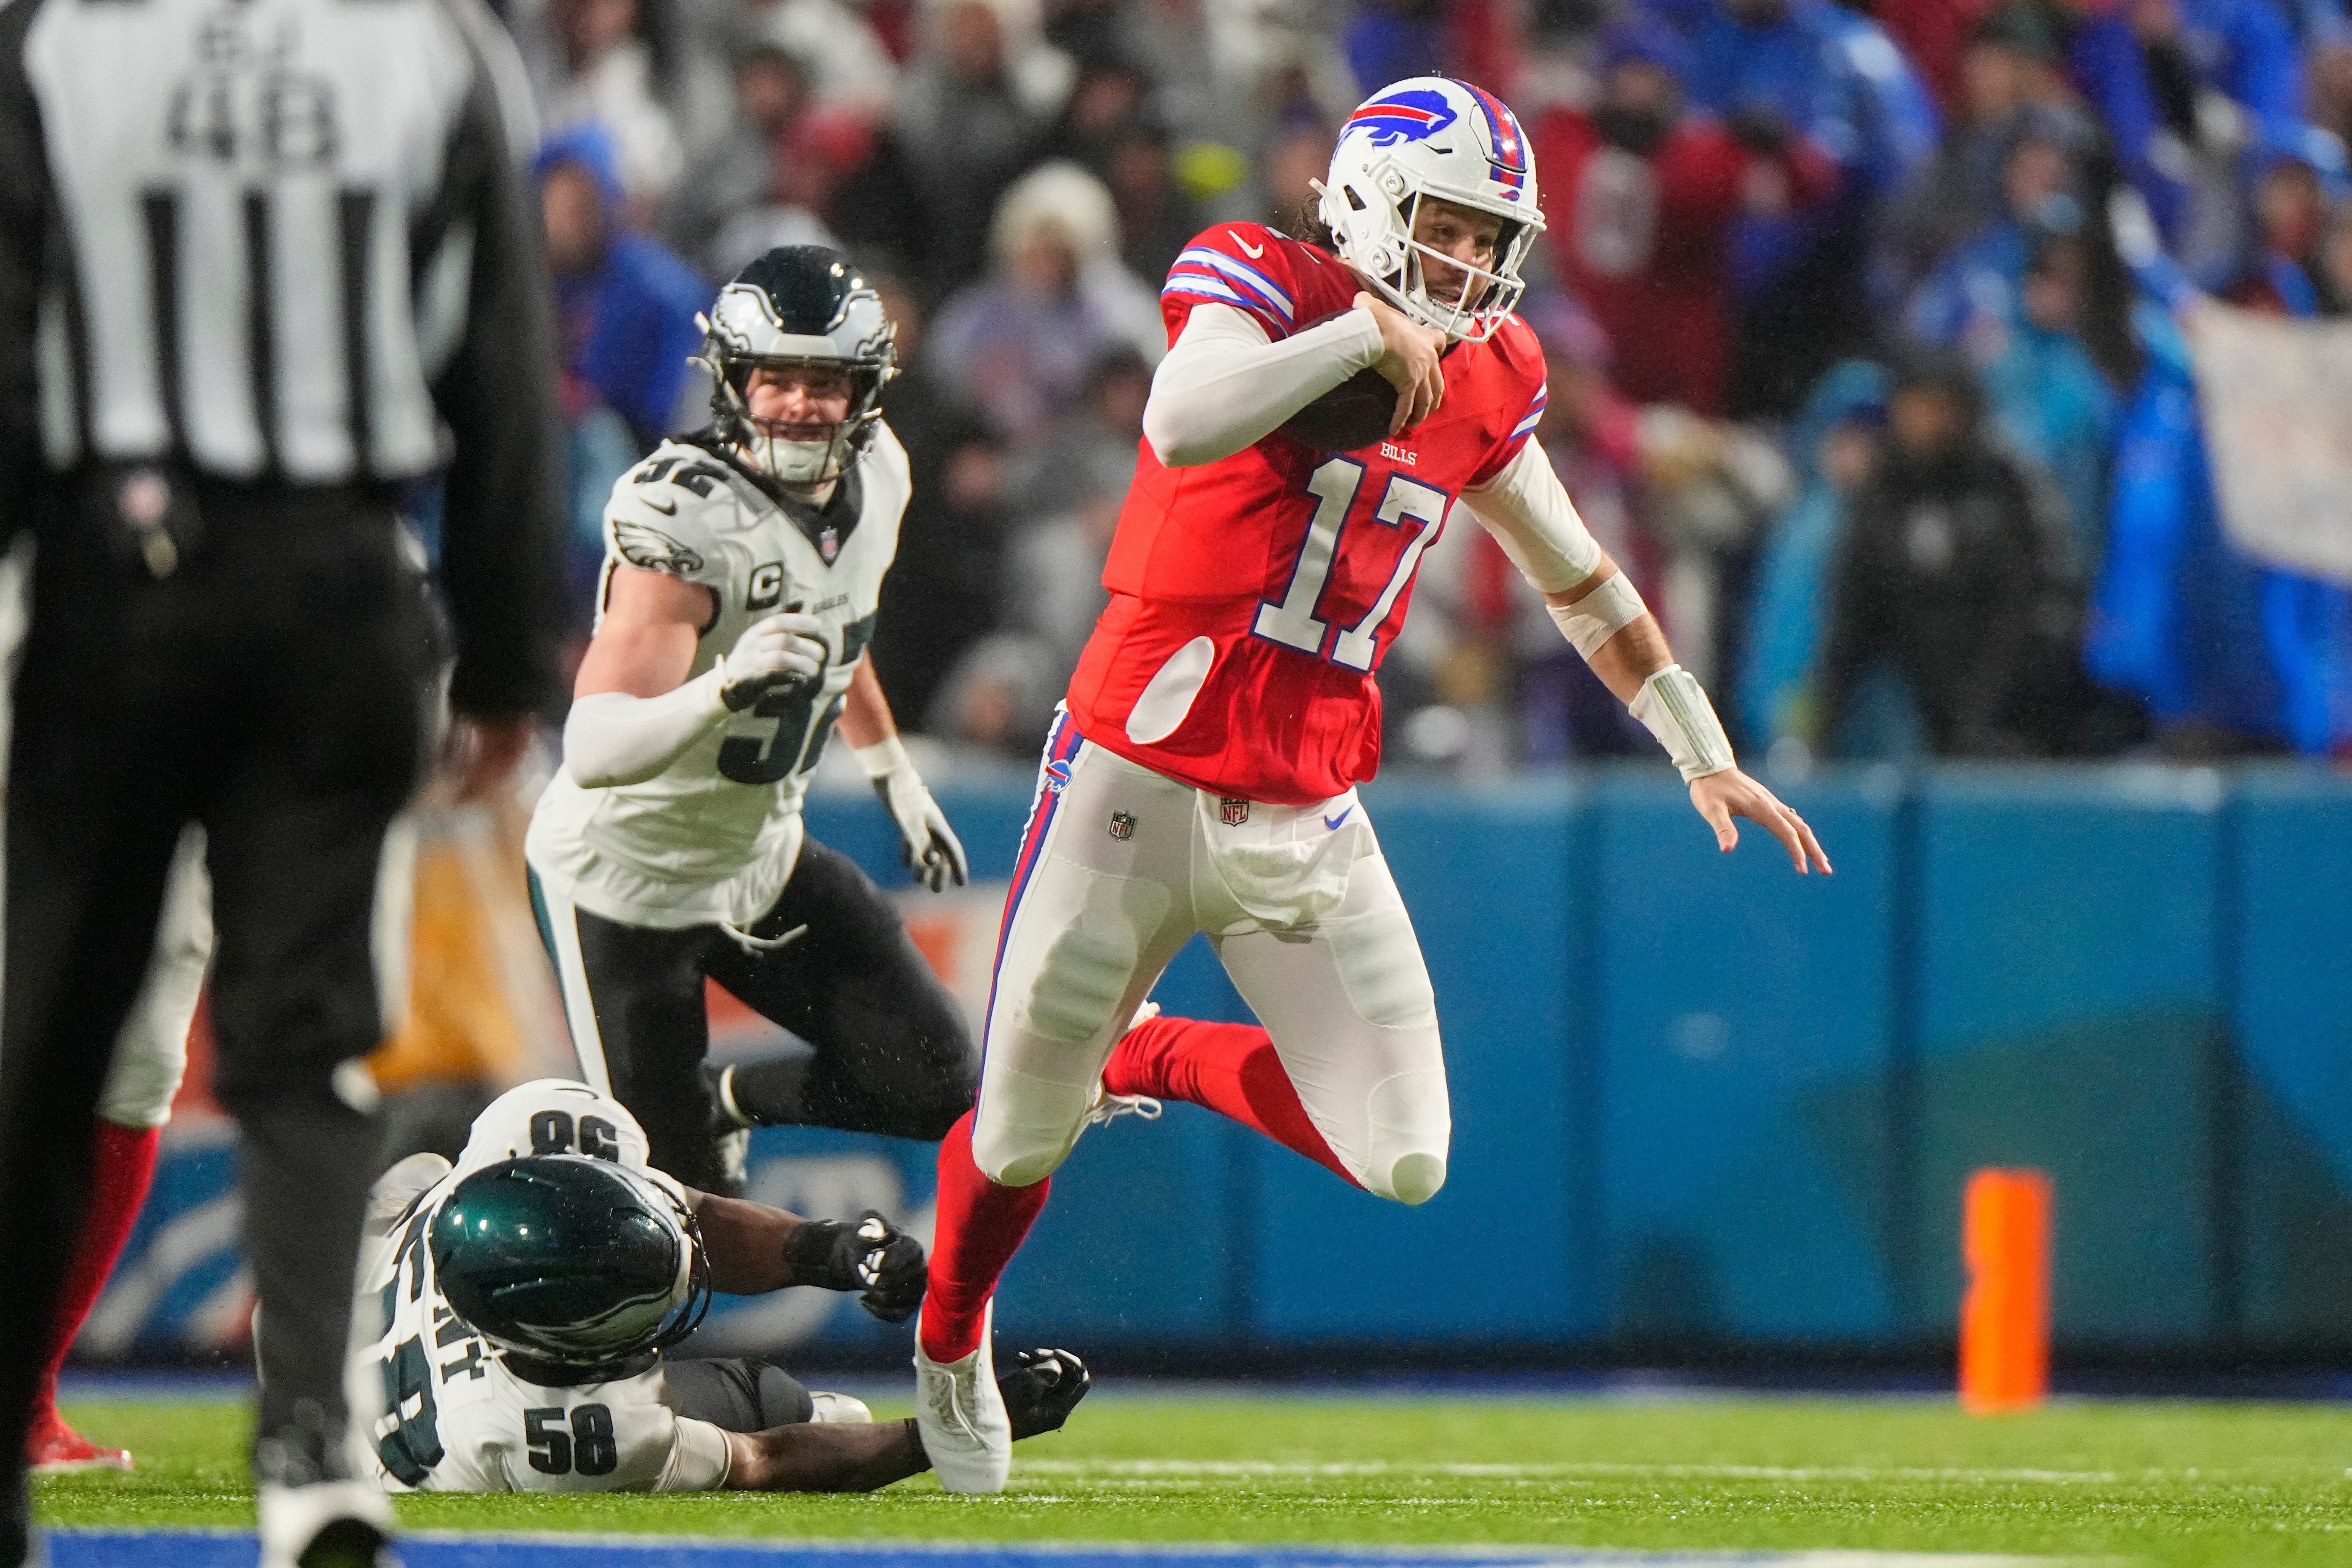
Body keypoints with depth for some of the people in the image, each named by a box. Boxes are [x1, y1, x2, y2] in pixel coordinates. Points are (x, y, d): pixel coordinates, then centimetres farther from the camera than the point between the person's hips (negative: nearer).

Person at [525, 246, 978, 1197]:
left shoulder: (873, 475, -5)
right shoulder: (683, 515, -31)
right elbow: (595, 752, -40)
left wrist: (896, 777, 28)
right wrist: (728, 685, -57)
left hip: (760, 858, 7)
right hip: (628, 878, -7)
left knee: (933, 1086, 1)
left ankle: (724, 1105, 27)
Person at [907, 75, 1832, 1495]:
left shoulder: (1482, 381, 6)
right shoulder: (1261, 288, -11)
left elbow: (1581, 581, 21)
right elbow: (1184, 429, -34)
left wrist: (1704, 756, 22)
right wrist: (1366, 331, -28)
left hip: (1310, 821, 5)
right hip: (1141, 787, -5)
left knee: (1405, 1164, -4)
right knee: (1023, 1138, 7)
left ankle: (1157, 1060, 23)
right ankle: (951, 1343, 40)